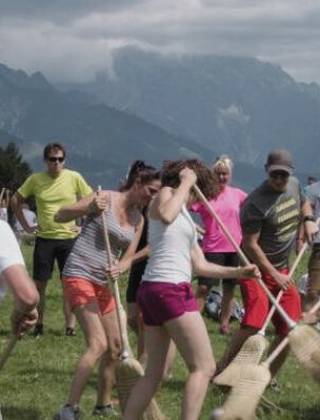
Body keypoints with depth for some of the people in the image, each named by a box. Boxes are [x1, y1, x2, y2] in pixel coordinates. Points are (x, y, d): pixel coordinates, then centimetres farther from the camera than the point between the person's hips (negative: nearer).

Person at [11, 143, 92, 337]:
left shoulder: (74, 178, -5)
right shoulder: (35, 179, -2)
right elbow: (16, 200, 10)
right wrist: (26, 226, 5)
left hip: (69, 238, -1)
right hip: (44, 238, 1)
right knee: (40, 284, 3)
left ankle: (71, 326, 7)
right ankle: (38, 324, 15)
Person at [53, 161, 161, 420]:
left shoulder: (138, 219, 9)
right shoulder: (106, 199, -11)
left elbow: (128, 258, 6)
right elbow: (60, 216, -12)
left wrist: (120, 267, -17)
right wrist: (90, 208, -29)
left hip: (103, 283, 8)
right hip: (80, 275, -8)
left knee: (115, 347, 12)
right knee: (98, 344, -18)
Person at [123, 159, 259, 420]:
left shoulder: (186, 219, 25)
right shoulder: (166, 193, 1)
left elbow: (200, 265, 23)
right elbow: (166, 215, -24)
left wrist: (238, 272, 15)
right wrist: (185, 183, -11)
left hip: (152, 291, 10)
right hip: (171, 289, -10)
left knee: (153, 374, 12)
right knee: (204, 367, -6)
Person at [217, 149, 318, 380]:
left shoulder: (294, 185, 3)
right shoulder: (257, 202, -21)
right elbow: (250, 245, -19)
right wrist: (275, 275, -17)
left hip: (282, 268, 8)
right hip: (257, 268, -8)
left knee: (290, 329, 4)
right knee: (254, 322, -24)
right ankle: (221, 372, -13)